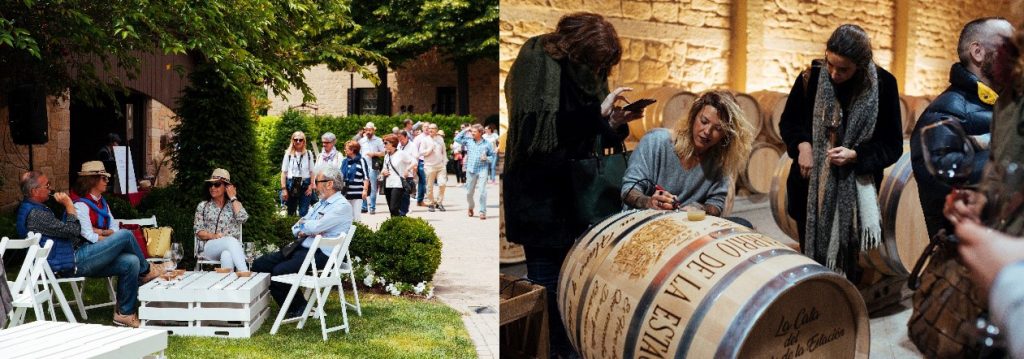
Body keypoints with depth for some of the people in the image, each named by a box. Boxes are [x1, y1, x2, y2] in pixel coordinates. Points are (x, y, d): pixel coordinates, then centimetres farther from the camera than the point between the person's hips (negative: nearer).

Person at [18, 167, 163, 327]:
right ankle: (145, 270, 13)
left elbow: (64, 229, 23)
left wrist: (100, 232, 11)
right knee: (126, 235, -15)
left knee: (130, 262, -6)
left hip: (76, 256, 11)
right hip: (72, 262, -11)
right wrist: (69, 205, -5)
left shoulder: (35, 208, 20)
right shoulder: (35, 213, -16)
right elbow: (72, 231, -18)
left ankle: (125, 313, 2)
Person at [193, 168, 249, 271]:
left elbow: (243, 218, -7)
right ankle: (245, 274, -49)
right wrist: (213, 236, -12)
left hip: (233, 247, 1)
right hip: (210, 247, -1)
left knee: (227, 256, -39)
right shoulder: (203, 206, 15)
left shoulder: (235, 204, 16)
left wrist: (233, 198, 2)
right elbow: (198, 231, 8)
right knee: (231, 241, -36)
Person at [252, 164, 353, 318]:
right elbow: (295, 228, 18)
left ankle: (300, 308, -2)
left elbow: (315, 227, -20)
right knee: (259, 265, -1)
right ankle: (289, 306, 5)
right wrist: (304, 231, -5)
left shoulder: (342, 206, -9)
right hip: (301, 248, 9)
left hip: (319, 254, -9)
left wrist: (303, 224, 2)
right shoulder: (320, 203, 20)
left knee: (279, 271, -27)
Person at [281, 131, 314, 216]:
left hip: (305, 185, 0)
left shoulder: (308, 154, 3)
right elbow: (284, 172, 2)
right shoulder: (288, 154, 1)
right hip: (291, 185, 0)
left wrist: (311, 186, -6)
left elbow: (312, 172, 3)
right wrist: (284, 189, -4)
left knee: (304, 213, -3)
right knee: (291, 212, 11)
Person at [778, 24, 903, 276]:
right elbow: (788, 122, 9)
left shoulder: (883, 85, -9)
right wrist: (801, 144, -10)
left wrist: (855, 155, -18)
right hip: (811, 188, 1)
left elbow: (892, 146, -2)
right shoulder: (811, 78, -7)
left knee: (845, 262, 5)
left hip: (855, 191, -1)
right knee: (812, 257, 9)